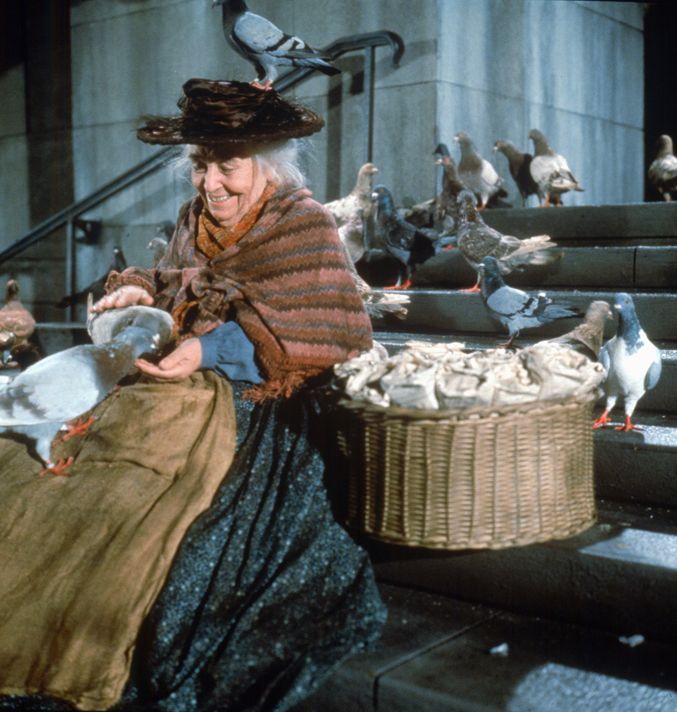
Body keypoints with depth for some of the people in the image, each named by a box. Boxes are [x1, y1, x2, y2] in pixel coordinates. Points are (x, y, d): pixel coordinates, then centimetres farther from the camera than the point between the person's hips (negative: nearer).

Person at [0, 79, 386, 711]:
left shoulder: (305, 227, -5)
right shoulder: (194, 220, 15)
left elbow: (325, 334, -17)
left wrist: (212, 350, -28)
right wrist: (140, 290, 2)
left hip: (258, 411, -6)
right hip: (184, 392, 7)